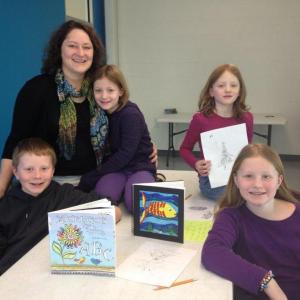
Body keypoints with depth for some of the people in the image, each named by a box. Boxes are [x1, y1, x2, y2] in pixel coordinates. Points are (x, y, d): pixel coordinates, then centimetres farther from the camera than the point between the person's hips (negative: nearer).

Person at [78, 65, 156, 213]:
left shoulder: (131, 114, -16)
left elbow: (126, 154, -19)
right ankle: (122, 188, 5)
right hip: (115, 167, 4)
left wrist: (90, 178, -15)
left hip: (139, 166, -3)